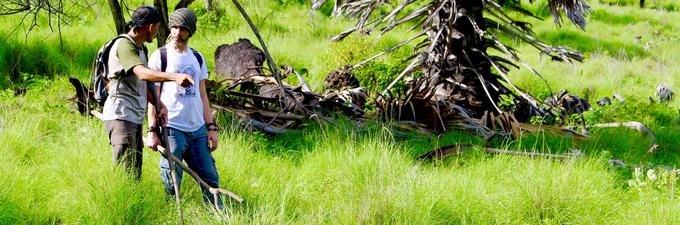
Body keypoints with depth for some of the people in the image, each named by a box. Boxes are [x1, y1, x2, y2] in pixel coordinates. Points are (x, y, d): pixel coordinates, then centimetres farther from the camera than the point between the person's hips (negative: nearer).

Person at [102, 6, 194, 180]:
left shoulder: (141, 48, 18)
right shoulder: (124, 45, -13)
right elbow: (142, 73, -30)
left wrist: (160, 105, 9)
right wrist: (175, 77, -43)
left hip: (136, 118, 10)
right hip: (121, 115, -10)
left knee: (136, 171, 10)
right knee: (126, 173, -16)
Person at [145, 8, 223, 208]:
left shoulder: (197, 58, 14)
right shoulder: (160, 56, -1)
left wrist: (211, 127, 11)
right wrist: (153, 131, -9)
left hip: (198, 129, 5)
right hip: (172, 129, -5)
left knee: (210, 179, 6)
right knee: (171, 184, -6)